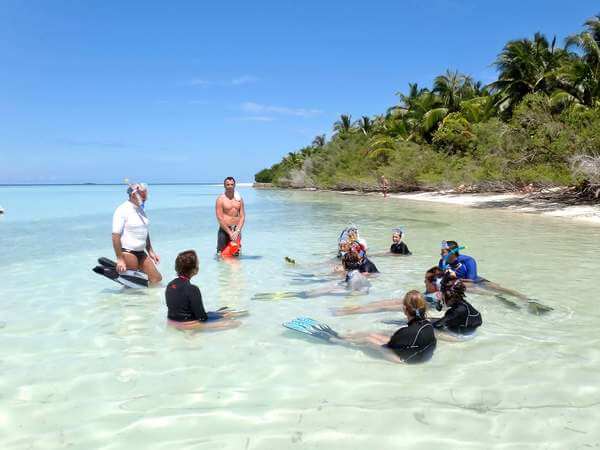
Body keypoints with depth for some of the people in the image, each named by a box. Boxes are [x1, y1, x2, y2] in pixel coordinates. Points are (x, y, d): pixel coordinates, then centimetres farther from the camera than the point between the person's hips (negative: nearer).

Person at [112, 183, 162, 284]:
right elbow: (115, 236, -18)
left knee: (157, 278, 5)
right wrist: (120, 259, -20)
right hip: (127, 253, -8)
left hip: (141, 253, 8)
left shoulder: (141, 210, 13)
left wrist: (150, 251, 19)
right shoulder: (122, 210, -13)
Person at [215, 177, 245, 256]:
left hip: (236, 230, 4)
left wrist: (237, 231, -10)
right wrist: (230, 233, -15)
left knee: (236, 254, 8)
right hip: (224, 230, -4)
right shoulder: (220, 199, -5)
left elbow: (242, 216, 4)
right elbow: (220, 218, -11)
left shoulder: (239, 198, 7)